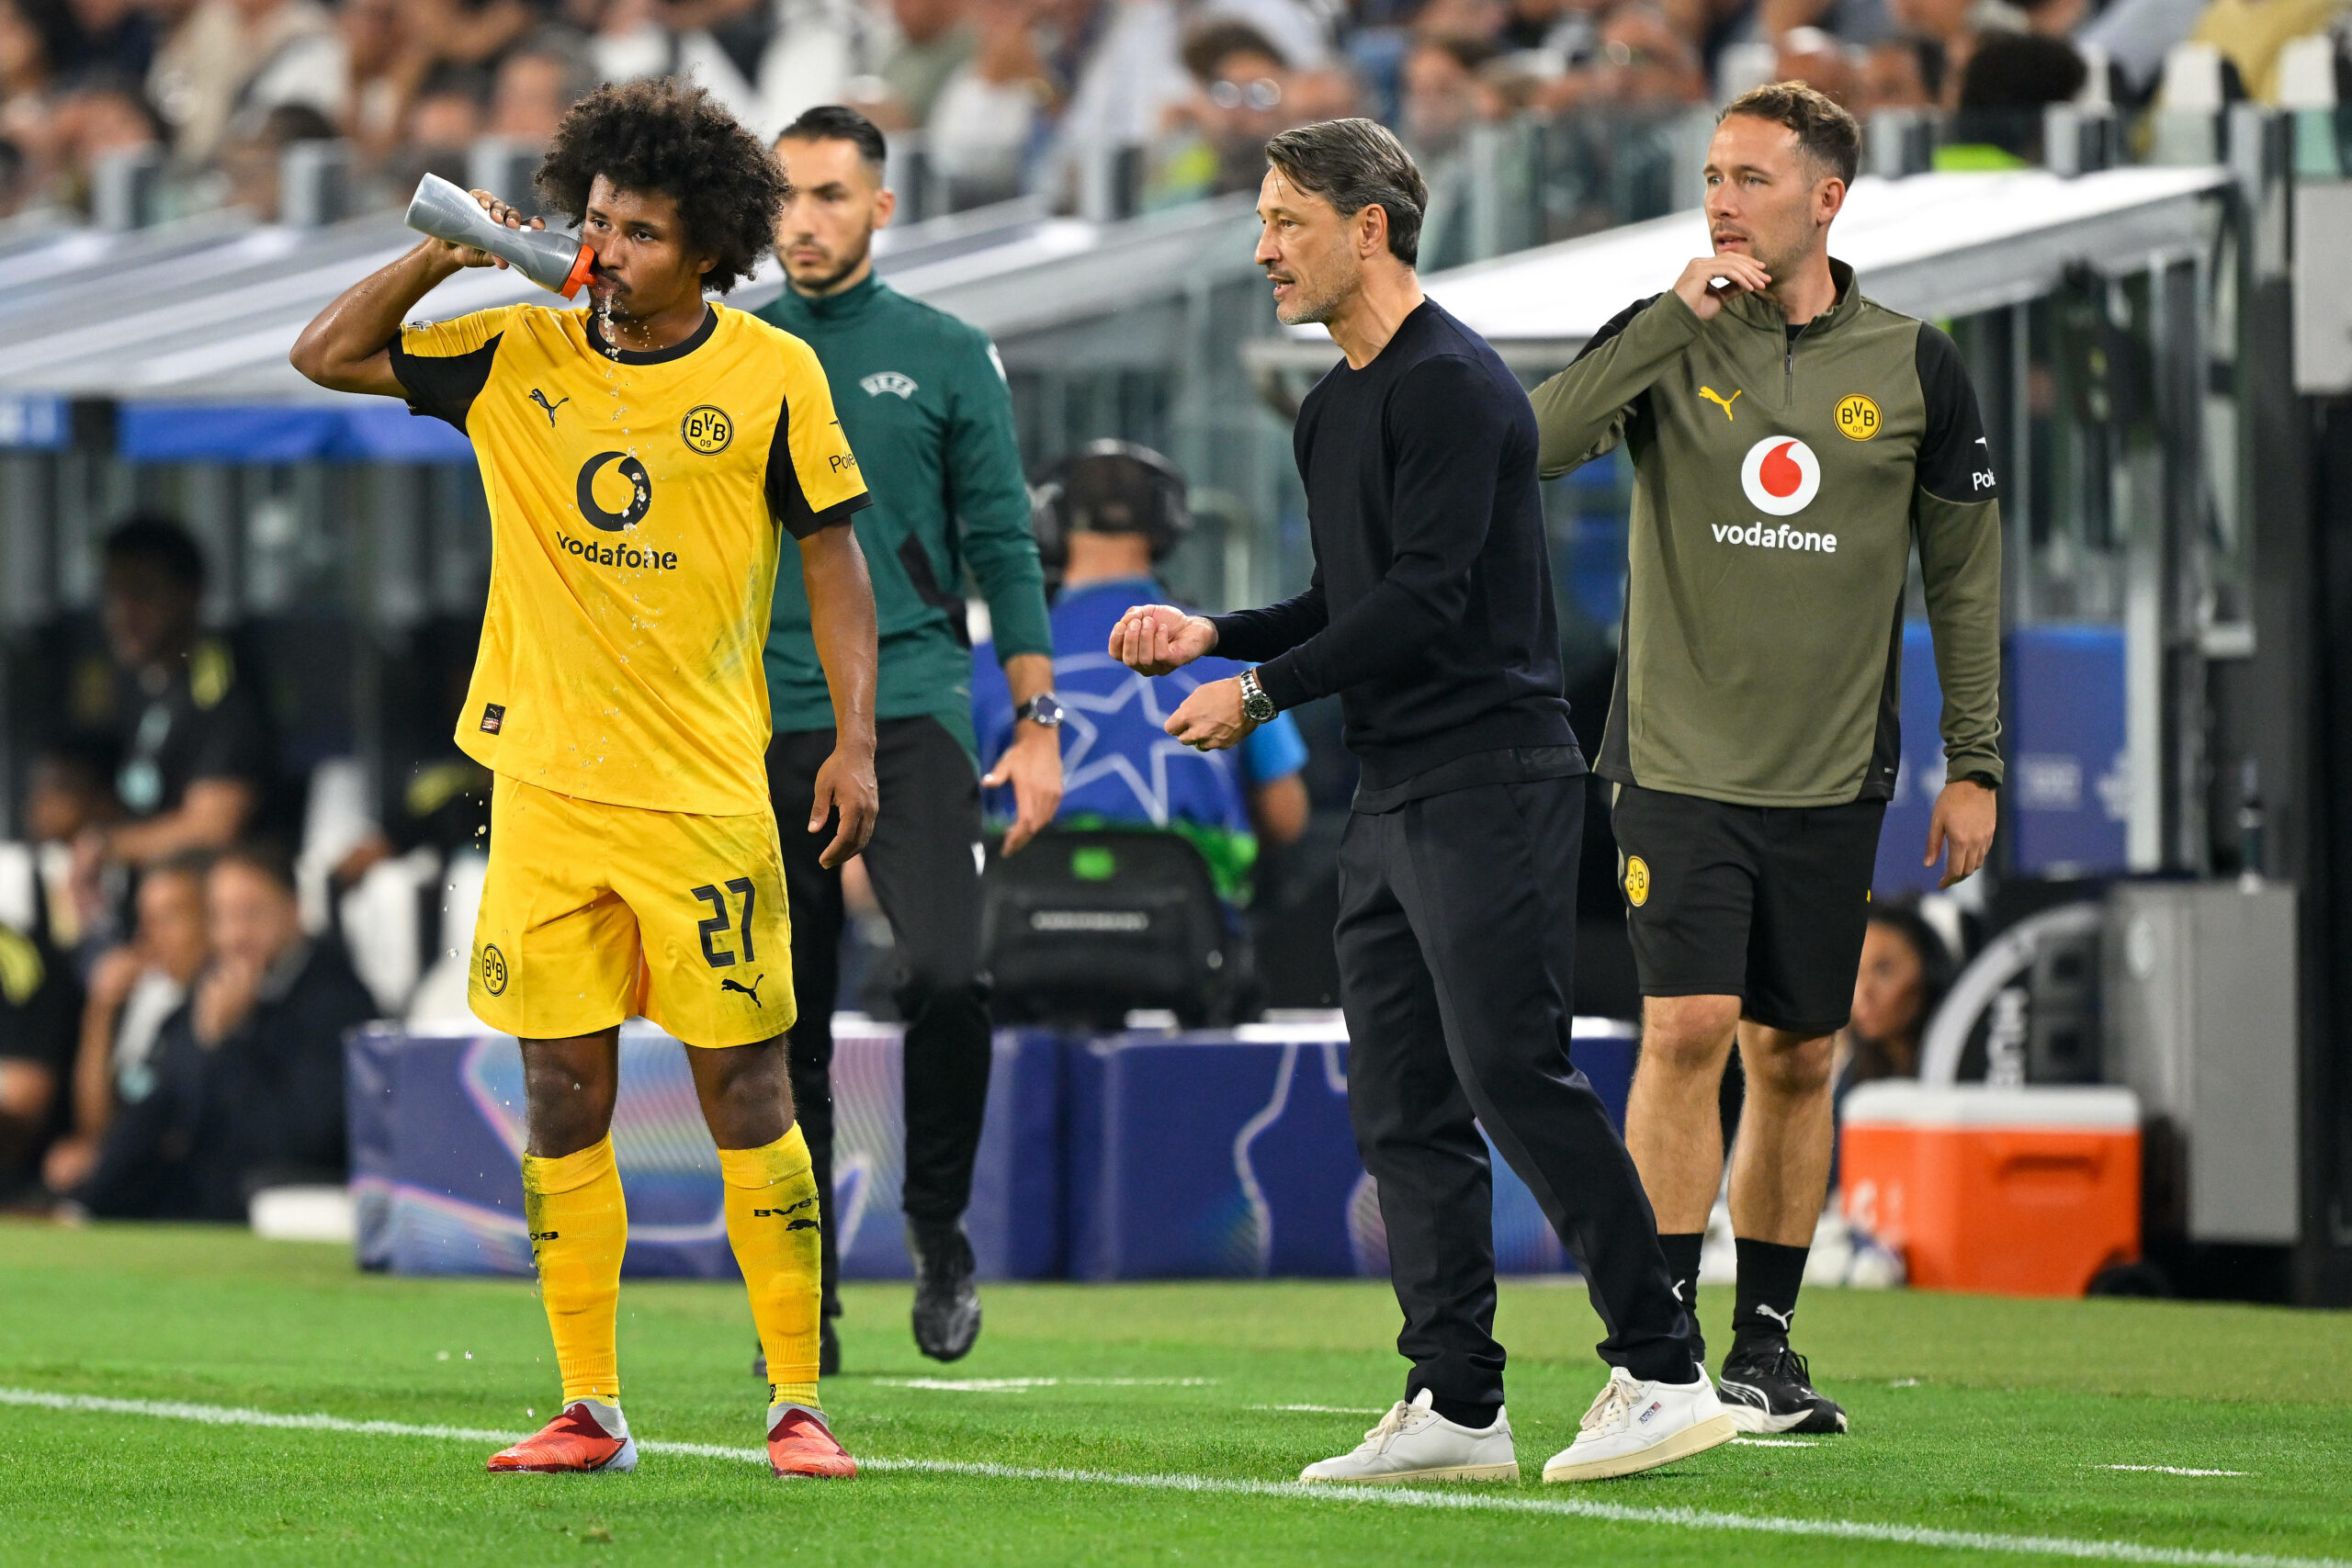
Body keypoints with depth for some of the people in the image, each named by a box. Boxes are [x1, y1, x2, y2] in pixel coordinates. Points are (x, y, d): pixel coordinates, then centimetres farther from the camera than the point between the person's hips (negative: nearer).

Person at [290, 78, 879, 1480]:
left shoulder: (773, 375, -2)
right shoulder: (517, 352, 5)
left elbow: (833, 560, 3)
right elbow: (328, 356, 9)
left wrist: (855, 742, -4)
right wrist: (444, 256, -6)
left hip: (705, 789, -3)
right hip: (546, 786, 3)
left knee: (746, 1088, -2)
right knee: (565, 1096, 4)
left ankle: (799, 1404, 3)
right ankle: (590, 1409, 10)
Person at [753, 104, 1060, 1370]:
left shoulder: (945, 357, 5)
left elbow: (1002, 546, 5)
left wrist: (1036, 723, 1)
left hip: (910, 716, -2)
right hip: (766, 731, 2)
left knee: (943, 976, -20)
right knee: (784, 1033, 2)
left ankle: (939, 1226, 2)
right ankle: (802, 1303, 10)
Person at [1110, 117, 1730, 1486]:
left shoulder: (1451, 385, -12)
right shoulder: (1333, 409, 19)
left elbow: (1427, 598, -18)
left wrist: (1263, 692, -14)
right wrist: (1214, 636, 12)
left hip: (1492, 777, -10)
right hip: (1394, 798, 10)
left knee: (1516, 1076, -13)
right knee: (1402, 1110, 7)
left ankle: (1665, 1373, -9)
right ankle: (1455, 1409, 9)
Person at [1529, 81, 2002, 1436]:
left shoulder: (1914, 369, 3)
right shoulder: (1668, 339, 0)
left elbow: (1966, 573, 10)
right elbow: (1529, 447, -16)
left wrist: (1975, 764, 6)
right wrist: (1672, 322, -20)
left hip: (1834, 776, 2)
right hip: (1680, 763, -2)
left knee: (1798, 1059, 6)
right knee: (1688, 1030, -13)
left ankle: (1765, 1345, 17)